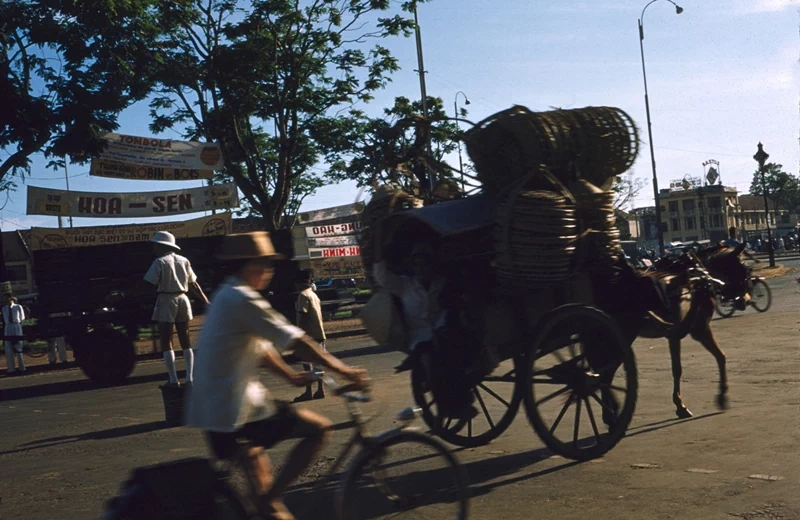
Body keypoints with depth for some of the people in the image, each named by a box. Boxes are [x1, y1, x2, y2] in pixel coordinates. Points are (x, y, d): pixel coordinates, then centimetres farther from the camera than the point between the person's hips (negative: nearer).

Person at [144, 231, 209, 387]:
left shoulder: (160, 262, -7)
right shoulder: (184, 261, 9)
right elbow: (194, 285, 10)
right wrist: (206, 302, 15)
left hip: (166, 301, -5)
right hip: (182, 299, 6)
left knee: (166, 341, 1)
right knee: (185, 340, 12)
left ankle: (173, 379, -3)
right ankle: (190, 377, 9)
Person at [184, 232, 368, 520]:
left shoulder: (226, 296, 14)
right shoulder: (243, 299, -17)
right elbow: (295, 341, -19)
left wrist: (290, 375, 16)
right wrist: (343, 370, -15)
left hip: (211, 407, 11)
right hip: (234, 409, -11)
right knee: (320, 428, -8)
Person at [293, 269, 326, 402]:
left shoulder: (303, 295, -11)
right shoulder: (314, 295, 16)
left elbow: (302, 316, -18)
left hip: (309, 334, -8)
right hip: (318, 333, 8)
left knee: (307, 362, -5)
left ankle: (308, 392, -5)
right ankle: (320, 390, 12)